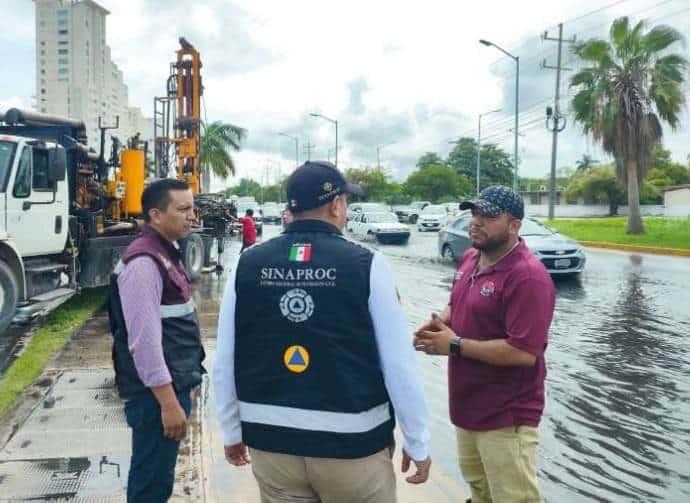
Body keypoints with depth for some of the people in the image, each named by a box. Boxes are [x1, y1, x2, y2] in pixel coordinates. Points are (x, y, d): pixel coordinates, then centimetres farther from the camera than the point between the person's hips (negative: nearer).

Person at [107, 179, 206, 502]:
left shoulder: (166, 253, 11)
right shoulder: (143, 262, -20)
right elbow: (144, 340, -24)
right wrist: (168, 402, -21)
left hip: (173, 382, 9)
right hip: (157, 391, -9)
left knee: (159, 475, 21)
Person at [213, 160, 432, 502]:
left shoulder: (246, 265, -3)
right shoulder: (367, 265, -12)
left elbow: (225, 363, 1)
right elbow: (399, 365, -11)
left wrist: (232, 431, 15)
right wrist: (417, 444, 1)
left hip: (271, 441, 3)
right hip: (353, 443, -2)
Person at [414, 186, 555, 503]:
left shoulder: (528, 277, -24)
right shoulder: (469, 258, 5)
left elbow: (524, 353, -28)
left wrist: (455, 345, -22)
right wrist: (439, 321, -3)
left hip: (506, 417, -8)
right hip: (468, 406, 9)